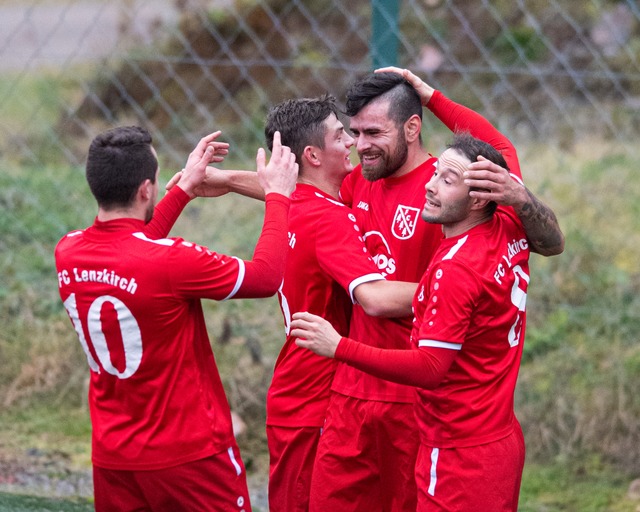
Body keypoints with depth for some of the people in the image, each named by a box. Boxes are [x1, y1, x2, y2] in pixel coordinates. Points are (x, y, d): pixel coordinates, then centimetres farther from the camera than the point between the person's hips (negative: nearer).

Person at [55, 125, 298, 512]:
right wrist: (278, 196, 1)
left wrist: (185, 188, 24)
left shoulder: (68, 252, -3)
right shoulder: (171, 262, -23)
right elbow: (266, 276, -11)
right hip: (189, 453, -6)